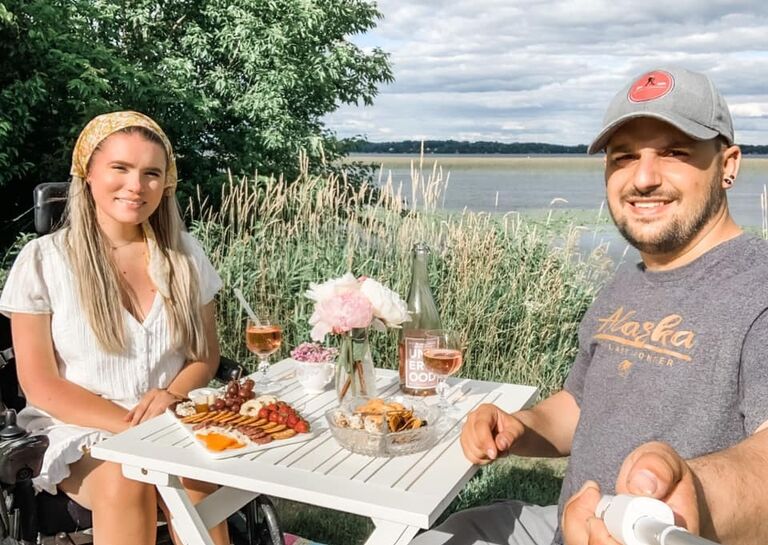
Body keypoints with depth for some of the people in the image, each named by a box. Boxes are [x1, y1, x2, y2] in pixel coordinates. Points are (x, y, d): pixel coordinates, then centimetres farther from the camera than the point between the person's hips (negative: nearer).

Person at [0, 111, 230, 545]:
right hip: (82, 432, -1)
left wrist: (171, 395, -13)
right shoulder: (43, 260, -4)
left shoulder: (185, 254, 4)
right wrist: (131, 426, -19)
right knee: (126, 480, -32)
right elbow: (40, 384, -5)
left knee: (197, 480, -30)